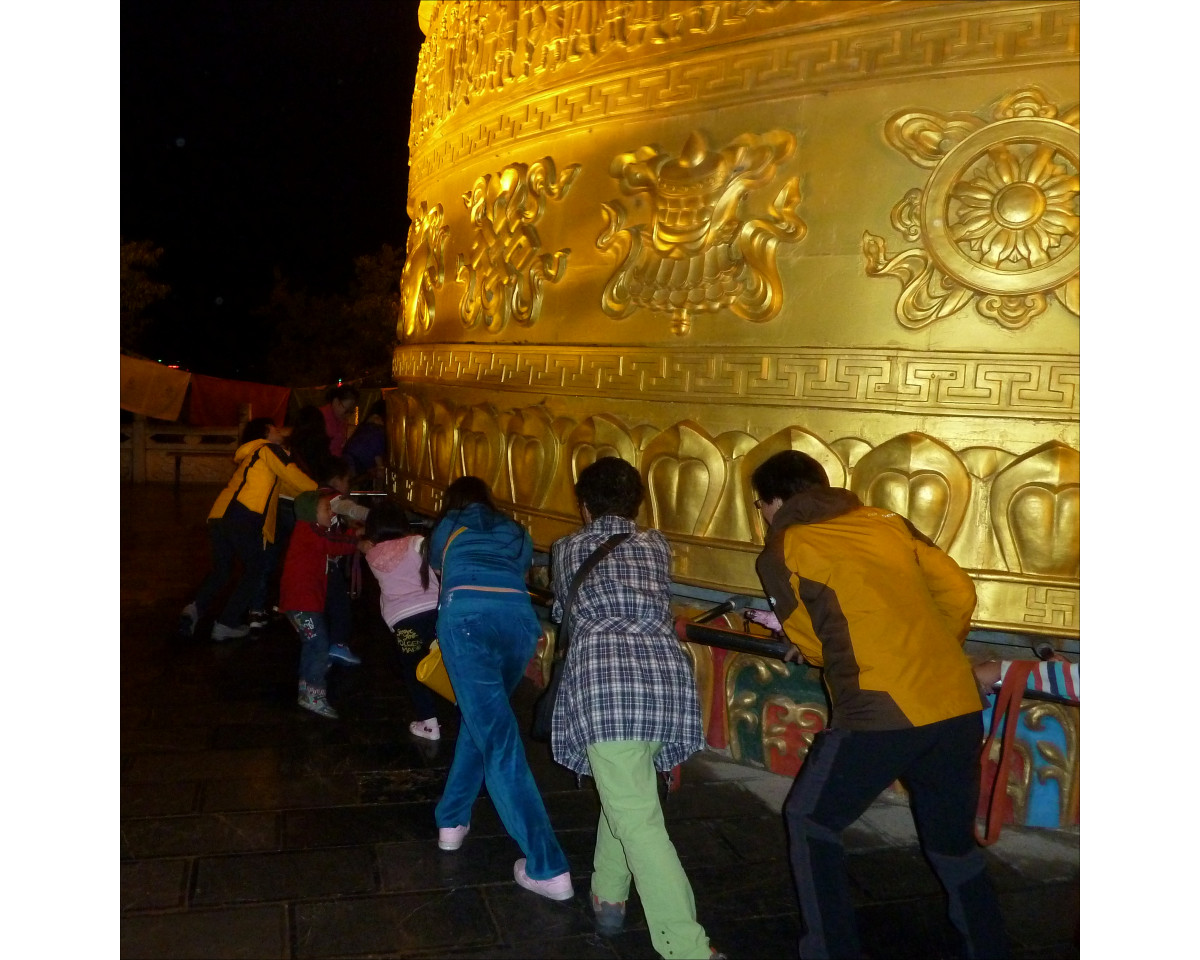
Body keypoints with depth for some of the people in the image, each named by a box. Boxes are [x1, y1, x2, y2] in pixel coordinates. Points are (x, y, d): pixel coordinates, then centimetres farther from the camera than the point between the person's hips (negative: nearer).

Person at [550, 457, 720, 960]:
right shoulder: (656, 545, 23)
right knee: (628, 791, 25)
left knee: (638, 820, -7)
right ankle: (608, 896, 34)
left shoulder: (567, 549, 19)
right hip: (668, 678, 4)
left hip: (605, 682, -4)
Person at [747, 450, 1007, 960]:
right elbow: (960, 594, 12)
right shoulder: (887, 521, 15)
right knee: (953, 842, 25)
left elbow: (813, 645, 8)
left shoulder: (782, 552, 3)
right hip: (960, 708, 6)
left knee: (810, 822, 18)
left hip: (880, 713, -5)